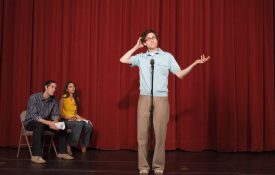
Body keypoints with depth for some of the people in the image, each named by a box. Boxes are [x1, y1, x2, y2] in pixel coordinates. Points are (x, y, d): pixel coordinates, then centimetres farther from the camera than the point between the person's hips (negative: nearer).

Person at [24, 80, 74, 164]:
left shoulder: (53, 100, -4)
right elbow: (33, 115, -30)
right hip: (31, 122, -6)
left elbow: (56, 115, 0)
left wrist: (55, 122, -25)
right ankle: (36, 156, -40)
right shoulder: (34, 97, -21)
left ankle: (62, 152, -2)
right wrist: (49, 123, -39)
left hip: (45, 122, 6)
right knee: (39, 125, -38)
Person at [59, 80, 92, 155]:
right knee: (80, 123, -35)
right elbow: (60, 113, -5)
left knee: (88, 126, -23)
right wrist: (69, 117, -17)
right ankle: (69, 145, -27)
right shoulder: (63, 98, -4)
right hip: (66, 121, -5)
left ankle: (84, 146, -9)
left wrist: (78, 117, 1)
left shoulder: (76, 99, 15)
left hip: (75, 119, 5)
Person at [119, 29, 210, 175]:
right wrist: (136, 47, 9)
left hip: (161, 99, -1)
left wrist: (195, 63, -4)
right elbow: (123, 60, 3)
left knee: (160, 133, -2)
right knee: (142, 133, 0)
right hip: (144, 98, 1)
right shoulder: (141, 57, 11)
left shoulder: (167, 56, 8)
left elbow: (180, 74, 7)